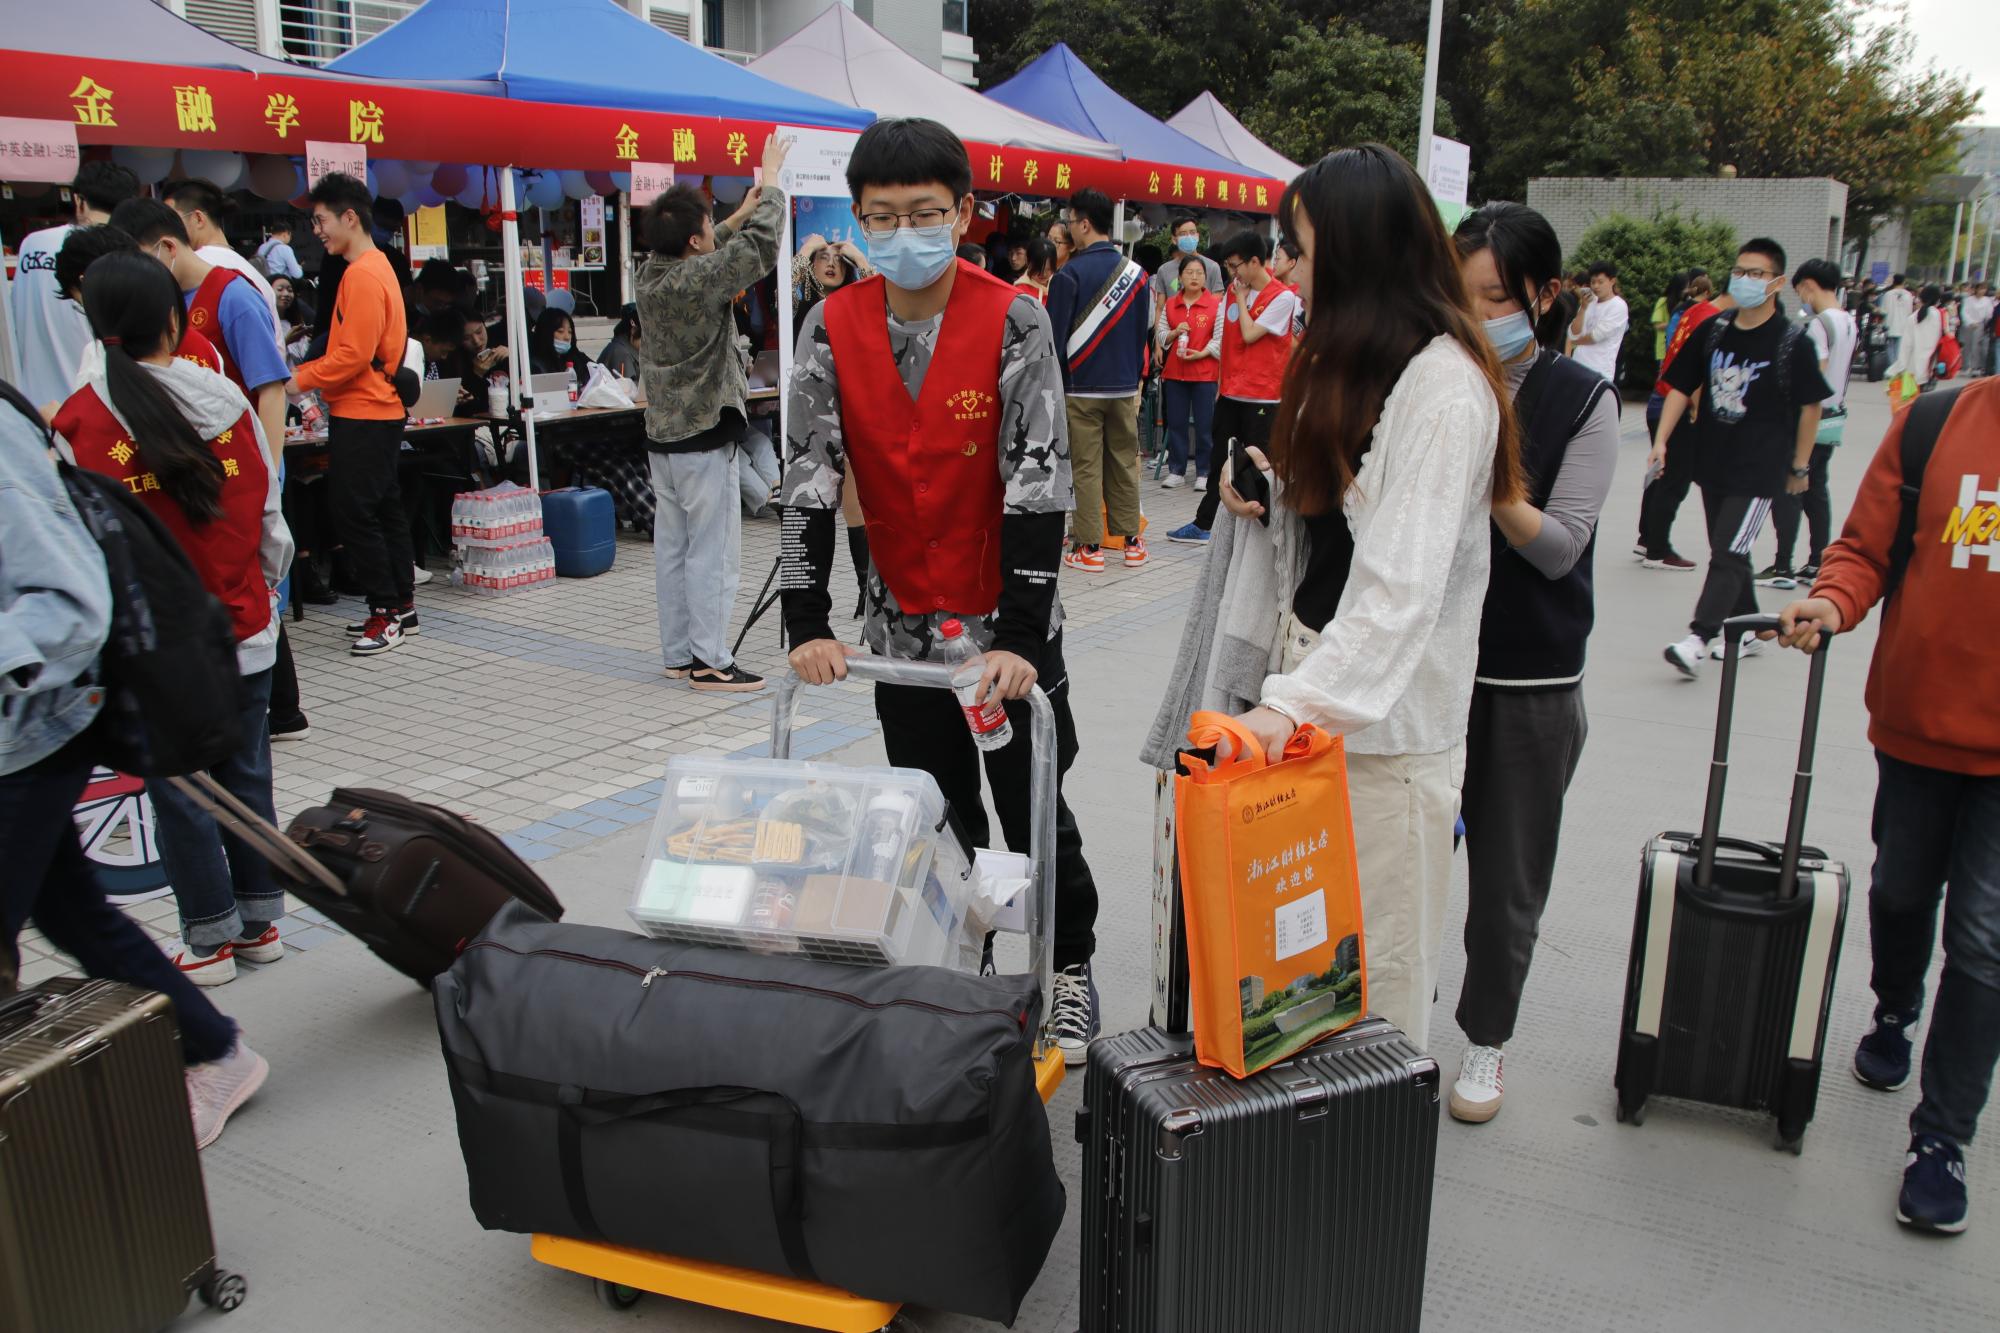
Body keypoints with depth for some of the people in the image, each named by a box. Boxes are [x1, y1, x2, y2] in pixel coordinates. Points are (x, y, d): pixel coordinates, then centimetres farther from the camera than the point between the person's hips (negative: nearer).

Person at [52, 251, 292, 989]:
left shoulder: (81, 420, -11)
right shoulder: (226, 400, -3)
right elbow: (271, 520, 1)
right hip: (243, 634, 3)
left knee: (176, 791, 9)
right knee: (246, 776, 14)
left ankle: (210, 942, 17)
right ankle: (261, 922, 24)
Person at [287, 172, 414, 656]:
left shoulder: (362, 275, -15)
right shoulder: (375, 267, 15)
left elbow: (353, 355, -20)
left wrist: (300, 379, -11)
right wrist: (305, 372, 13)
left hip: (362, 416, -10)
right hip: (379, 411, 10)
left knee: (353, 511, -6)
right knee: (383, 508, 13)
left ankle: (386, 614, -2)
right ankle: (401, 607, 20)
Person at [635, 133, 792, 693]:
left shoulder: (652, 272, 4)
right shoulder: (702, 278, -18)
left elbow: (707, 250, 24)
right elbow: (760, 245, -12)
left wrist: (741, 214, 26)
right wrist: (771, 183, 2)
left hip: (662, 432, 8)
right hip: (704, 436, -8)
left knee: (671, 549, 12)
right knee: (711, 551, -3)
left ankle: (677, 653, 20)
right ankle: (710, 661, 1)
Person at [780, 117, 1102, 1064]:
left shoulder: (1014, 323, -13)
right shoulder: (833, 329, -3)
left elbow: (1037, 486, -17)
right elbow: (807, 480, -5)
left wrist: (1021, 639, -23)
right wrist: (807, 623, -13)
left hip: (1007, 629, -3)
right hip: (903, 628, 3)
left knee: (1036, 813, 7)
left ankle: (1070, 969, 31)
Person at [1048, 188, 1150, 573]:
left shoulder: (1069, 274, -10)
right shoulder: (1136, 273, 6)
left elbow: (1055, 337, -10)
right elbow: (1143, 334, 12)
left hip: (1080, 388, -4)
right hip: (1124, 387, 5)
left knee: (1085, 469, 1)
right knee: (1125, 464, 12)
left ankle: (1089, 548, 4)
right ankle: (1131, 542, 16)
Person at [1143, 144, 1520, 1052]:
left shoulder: (1446, 386, -16)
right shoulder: (1350, 359, 14)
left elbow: (1404, 582, -25)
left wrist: (1297, 699, -31)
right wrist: (1272, 498, 9)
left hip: (1390, 710, -8)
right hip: (1313, 678, 8)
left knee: (1375, 954, 3)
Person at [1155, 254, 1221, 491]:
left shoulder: (1216, 304, -2)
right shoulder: (1170, 304, 9)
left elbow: (1220, 337, -6)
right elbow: (1160, 335, 10)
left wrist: (1201, 353, -19)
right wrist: (1175, 332, -10)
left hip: (1204, 372, -3)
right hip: (1174, 372, 3)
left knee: (1204, 425, 1)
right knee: (1176, 424, 7)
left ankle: (1204, 472, 10)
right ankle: (1177, 471, 16)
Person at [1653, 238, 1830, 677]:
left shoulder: (1793, 342, -8)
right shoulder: (1714, 331, 3)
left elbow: (1810, 405, -1)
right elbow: (1681, 387, 8)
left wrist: (1799, 466, 2)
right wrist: (1661, 440, -2)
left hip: (1760, 471, -5)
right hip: (1712, 464, 6)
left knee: (1728, 555, -11)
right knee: (1728, 552, 16)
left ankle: (1697, 638, -14)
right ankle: (1746, 628, 32)